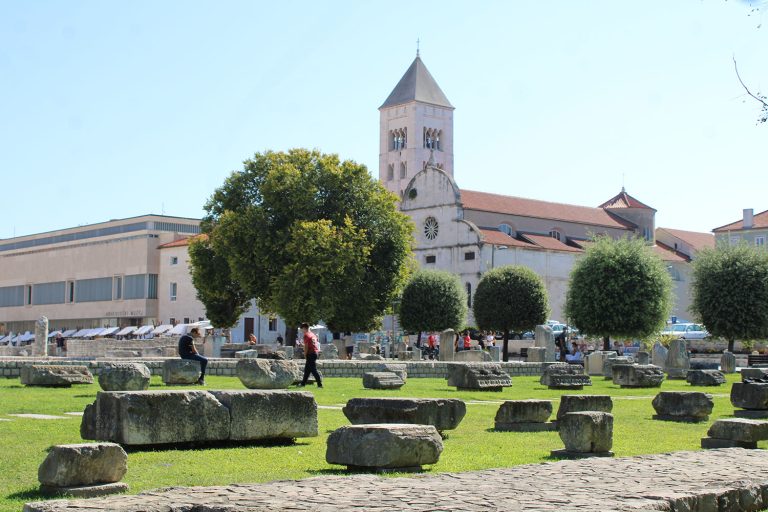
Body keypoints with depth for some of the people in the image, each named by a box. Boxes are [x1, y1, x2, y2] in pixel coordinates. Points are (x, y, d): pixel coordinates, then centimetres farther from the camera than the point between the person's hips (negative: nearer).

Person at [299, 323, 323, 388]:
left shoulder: (306, 335, -10)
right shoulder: (313, 334, 15)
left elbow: (306, 347, -13)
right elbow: (317, 344, 15)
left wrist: (305, 355, -5)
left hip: (310, 353, -9)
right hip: (315, 352, 9)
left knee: (313, 370, -7)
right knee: (307, 369, 18)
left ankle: (320, 384, -11)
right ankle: (303, 383, 27)